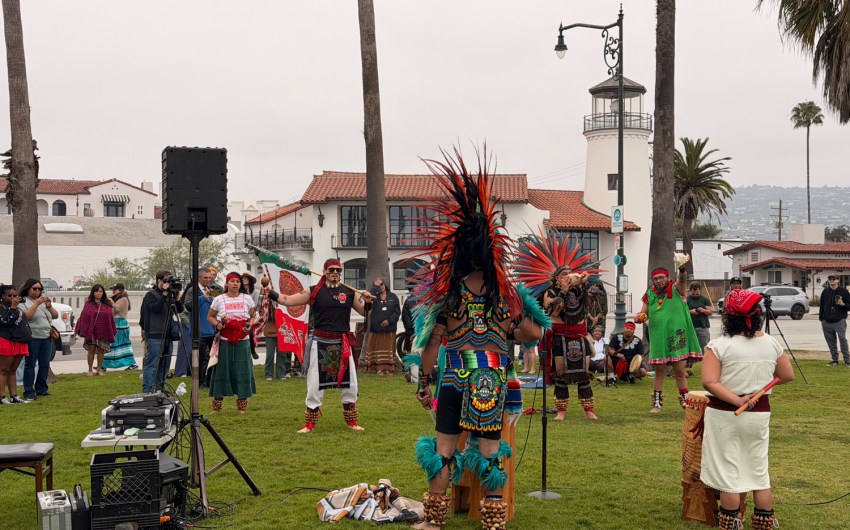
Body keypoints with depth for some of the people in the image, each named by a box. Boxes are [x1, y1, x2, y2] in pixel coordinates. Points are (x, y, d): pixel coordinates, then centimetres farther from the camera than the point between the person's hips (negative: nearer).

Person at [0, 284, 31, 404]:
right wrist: (13, 307, -21)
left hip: (20, 342, 8)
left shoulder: (17, 308, 19)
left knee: (13, 370, 11)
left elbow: (24, 322, 27)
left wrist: (28, 335, 19)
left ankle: (14, 396, 12)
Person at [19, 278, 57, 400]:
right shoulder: (23, 302, -2)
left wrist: (49, 306, -5)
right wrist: (36, 304, -19)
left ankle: (41, 389, 17)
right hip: (33, 338, -6)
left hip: (47, 338, 6)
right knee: (30, 365, -3)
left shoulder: (43, 301, 15)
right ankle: (29, 392, -1)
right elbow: (26, 316, -17)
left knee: (45, 365, 8)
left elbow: (55, 316, 12)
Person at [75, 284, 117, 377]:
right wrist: (83, 331, -7)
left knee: (100, 350, 4)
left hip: (103, 332, 1)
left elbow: (111, 319, 7)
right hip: (91, 331, -1)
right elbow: (84, 317, -1)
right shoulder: (88, 304, 2)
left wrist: (112, 332, 3)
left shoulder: (107, 305, 7)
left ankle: (99, 369, 16)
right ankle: (90, 370, 13)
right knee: (91, 350, 2)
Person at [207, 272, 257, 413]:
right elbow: (210, 317, 11)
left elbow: (252, 317, 13)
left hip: (242, 341, 1)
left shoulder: (247, 298, 5)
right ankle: (217, 404, 10)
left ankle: (242, 404, 11)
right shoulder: (219, 299, 2)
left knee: (242, 370, 2)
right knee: (222, 370, 2)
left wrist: (249, 325, -8)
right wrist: (218, 325, -8)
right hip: (224, 340, -1)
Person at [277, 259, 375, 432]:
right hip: (320, 343, -2)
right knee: (315, 385, 2)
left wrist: (367, 301, -9)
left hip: (342, 344, 2)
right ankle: (309, 424, 12)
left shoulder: (350, 292, 6)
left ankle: (351, 421, 23)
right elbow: (287, 300, -3)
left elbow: (364, 312, 11)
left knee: (349, 384, 8)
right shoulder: (314, 291, -1)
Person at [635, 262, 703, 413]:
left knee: (680, 372, 3)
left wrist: (682, 269, -47)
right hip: (658, 339, 2)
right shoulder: (650, 295, 5)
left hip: (677, 337, -2)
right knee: (659, 372, 9)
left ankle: (685, 401, 17)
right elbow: (642, 314, 10)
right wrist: (639, 318, -15)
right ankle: (657, 403, 17)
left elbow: (682, 280, -24)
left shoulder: (676, 289, -3)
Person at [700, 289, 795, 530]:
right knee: (759, 472, 16)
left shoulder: (719, 345, -14)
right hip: (760, 414, 4)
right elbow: (788, 376, 11)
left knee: (729, 474, 5)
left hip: (725, 415, -4)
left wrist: (737, 400, -19)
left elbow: (709, 382, -22)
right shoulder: (771, 343, -1)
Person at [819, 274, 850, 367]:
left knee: (842, 340, -11)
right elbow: (822, 306, 15)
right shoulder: (825, 292, 10)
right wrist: (821, 319, 11)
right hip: (827, 322, 4)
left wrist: (843, 304, -17)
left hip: (840, 321, -4)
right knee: (831, 341, 7)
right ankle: (835, 360, 17)